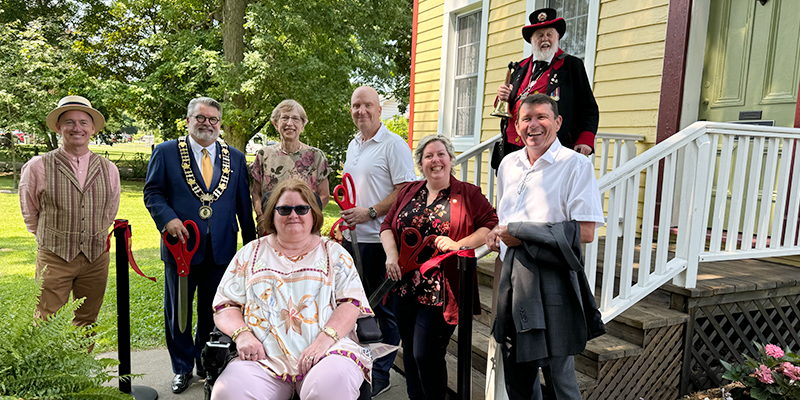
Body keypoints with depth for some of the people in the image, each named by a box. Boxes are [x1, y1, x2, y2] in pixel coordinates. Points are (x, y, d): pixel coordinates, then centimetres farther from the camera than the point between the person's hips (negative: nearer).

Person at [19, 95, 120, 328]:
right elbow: (29, 213, 10)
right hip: (54, 258, -2)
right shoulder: (38, 167, -4)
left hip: (96, 258, 3)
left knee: (86, 324, 12)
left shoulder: (108, 169, 5)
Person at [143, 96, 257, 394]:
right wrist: (167, 218, -17)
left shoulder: (235, 158, 8)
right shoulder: (166, 152, 2)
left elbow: (243, 204, 9)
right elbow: (152, 193, 2)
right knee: (178, 311, 12)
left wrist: (251, 244, 6)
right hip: (181, 245, -1)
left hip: (221, 248, 2)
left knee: (213, 311, 13)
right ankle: (182, 367, 31)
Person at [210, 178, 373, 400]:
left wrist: (326, 339, -15)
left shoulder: (334, 253, 14)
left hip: (327, 351, -1)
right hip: (264, 357, 2)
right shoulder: (251, 253, 18)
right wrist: (241, 334, -7)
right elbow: (224, 306, 13)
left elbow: (351, 302, 2)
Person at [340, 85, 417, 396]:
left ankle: (380, 374, 15)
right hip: (352, 237, 8)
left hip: (378, 239, -8)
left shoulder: (394, 145, -9)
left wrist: (370, 212, -18)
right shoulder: (353, 145, 17)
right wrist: (345, 216, 11)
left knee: (383, 308, 3)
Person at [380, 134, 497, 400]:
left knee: (426, 354, -3)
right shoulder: (409, 192, 11)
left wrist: (459, 244, -18)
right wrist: (392, 255, -5)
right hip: (406, 286, 5)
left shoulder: (468, 194, -2)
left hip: (441, 289, -5)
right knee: (410, 350, 16)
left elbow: (492, 225, -7)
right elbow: (387, 225, 11)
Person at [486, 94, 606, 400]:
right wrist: (495, 233, 3)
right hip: (511, 275, 6)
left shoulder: (576, 165, -8)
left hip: (551, 279, -6)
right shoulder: (508, 164, 12)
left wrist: (521, 232, -16)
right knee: (516, 373, 17)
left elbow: (585, 232, -16)